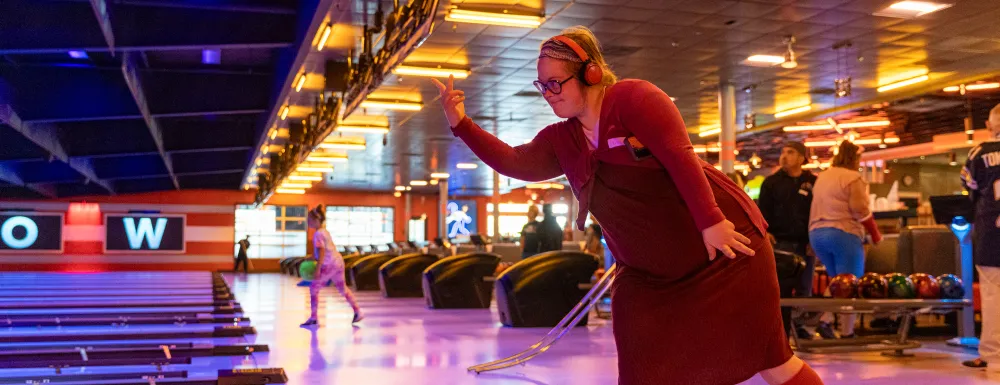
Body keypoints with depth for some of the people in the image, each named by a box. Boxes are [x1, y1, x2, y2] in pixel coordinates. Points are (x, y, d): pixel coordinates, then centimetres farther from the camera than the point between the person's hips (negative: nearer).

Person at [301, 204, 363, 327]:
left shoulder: (318, 234, -14)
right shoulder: (325, 231, 15)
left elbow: (321, 252, -21)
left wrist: (318, 269, -20)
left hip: (329, 265, -9)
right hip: (338, 261, 9)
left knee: (314, 288, 0)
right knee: (342, 288, 20)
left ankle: (313, 318, 1)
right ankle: (358, 312, 21)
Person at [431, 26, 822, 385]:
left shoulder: (634, 98, -15)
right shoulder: (561, 141, 7)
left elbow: (680, 157, -21)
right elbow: (514, 162, 1)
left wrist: (710, 221, -27)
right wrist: (461, 123, -8)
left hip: (723, 243, -6)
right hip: (647, 273, 7)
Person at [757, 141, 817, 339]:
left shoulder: (813, 182, 8)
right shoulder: (772, 182, 7)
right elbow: (762, 210, 3)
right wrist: (764, 231, -12)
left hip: (806, 243, 2)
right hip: (781, 242, -1)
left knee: (804, 288, 7)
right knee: (781, 287, -3)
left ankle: (801, 326, 16)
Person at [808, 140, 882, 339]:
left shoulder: (821, 177, 16)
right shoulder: (853, 178, -8)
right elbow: (861, 211, -13)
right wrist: (876, 235, -3)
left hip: (817, 233, 8)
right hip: (844, 233, -8)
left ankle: (825, 320, 2)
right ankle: (847, 333, -1)